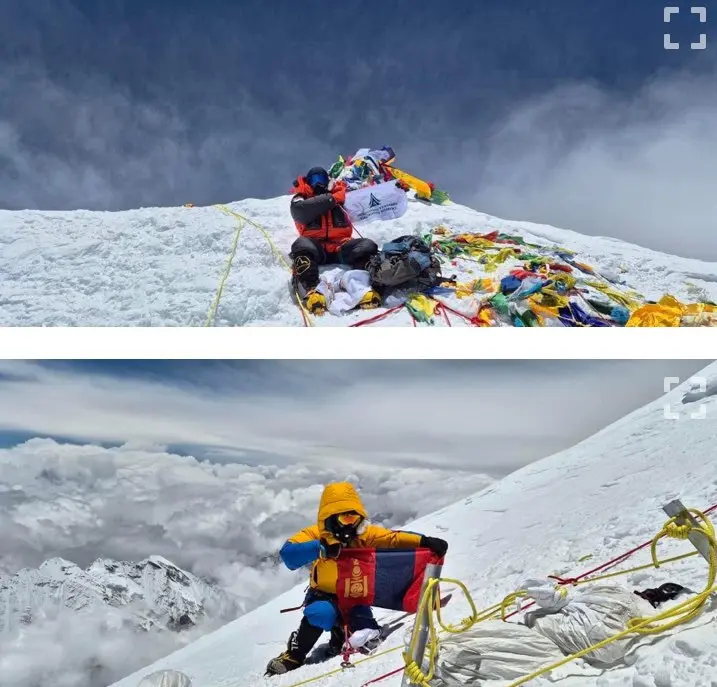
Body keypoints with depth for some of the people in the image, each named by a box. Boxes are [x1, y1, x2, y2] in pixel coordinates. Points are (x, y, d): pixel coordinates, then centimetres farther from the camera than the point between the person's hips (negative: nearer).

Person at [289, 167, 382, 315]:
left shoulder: (337, 194, 28)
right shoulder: (301, 199, 20)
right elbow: (299, 209, -5)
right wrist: (330, 199, -6)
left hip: (340, 245, 2)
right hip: (315, 246, -2)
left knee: (368, 246, -22)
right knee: (302, 245, -34)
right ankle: (310, 290, -55)